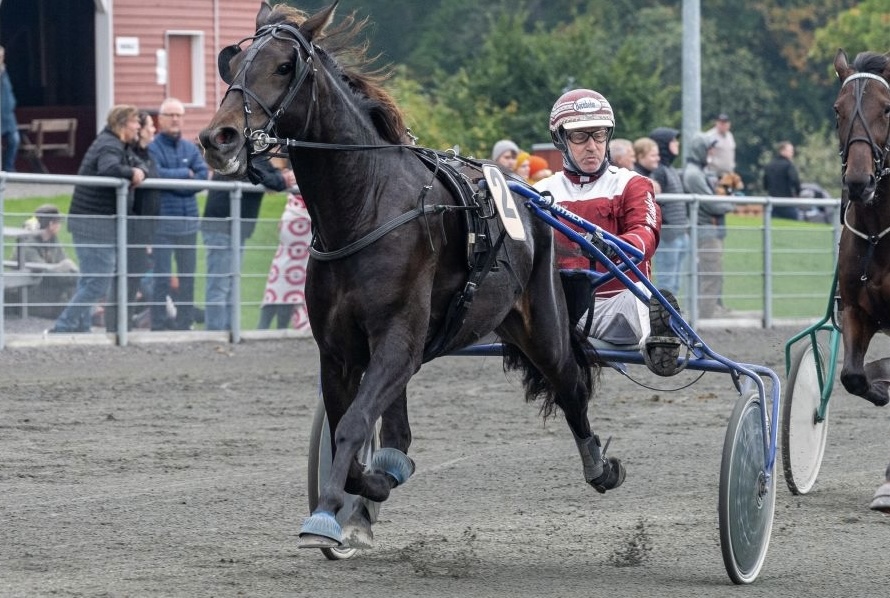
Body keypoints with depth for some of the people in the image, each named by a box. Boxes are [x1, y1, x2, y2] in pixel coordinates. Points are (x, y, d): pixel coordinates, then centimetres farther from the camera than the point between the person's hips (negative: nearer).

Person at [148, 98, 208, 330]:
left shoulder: (190, 148, 13)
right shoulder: (152, 148, -2)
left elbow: (203, 175, -1)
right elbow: (156, 175, -18)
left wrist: (172, 180, -12)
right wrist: (185, 174, -7)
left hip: (189, 221, 5)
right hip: (162, 221, -5)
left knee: (188, 276, 9)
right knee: (161, 277, -6)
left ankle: (184, 322, 16)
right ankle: (158, 324, -2)